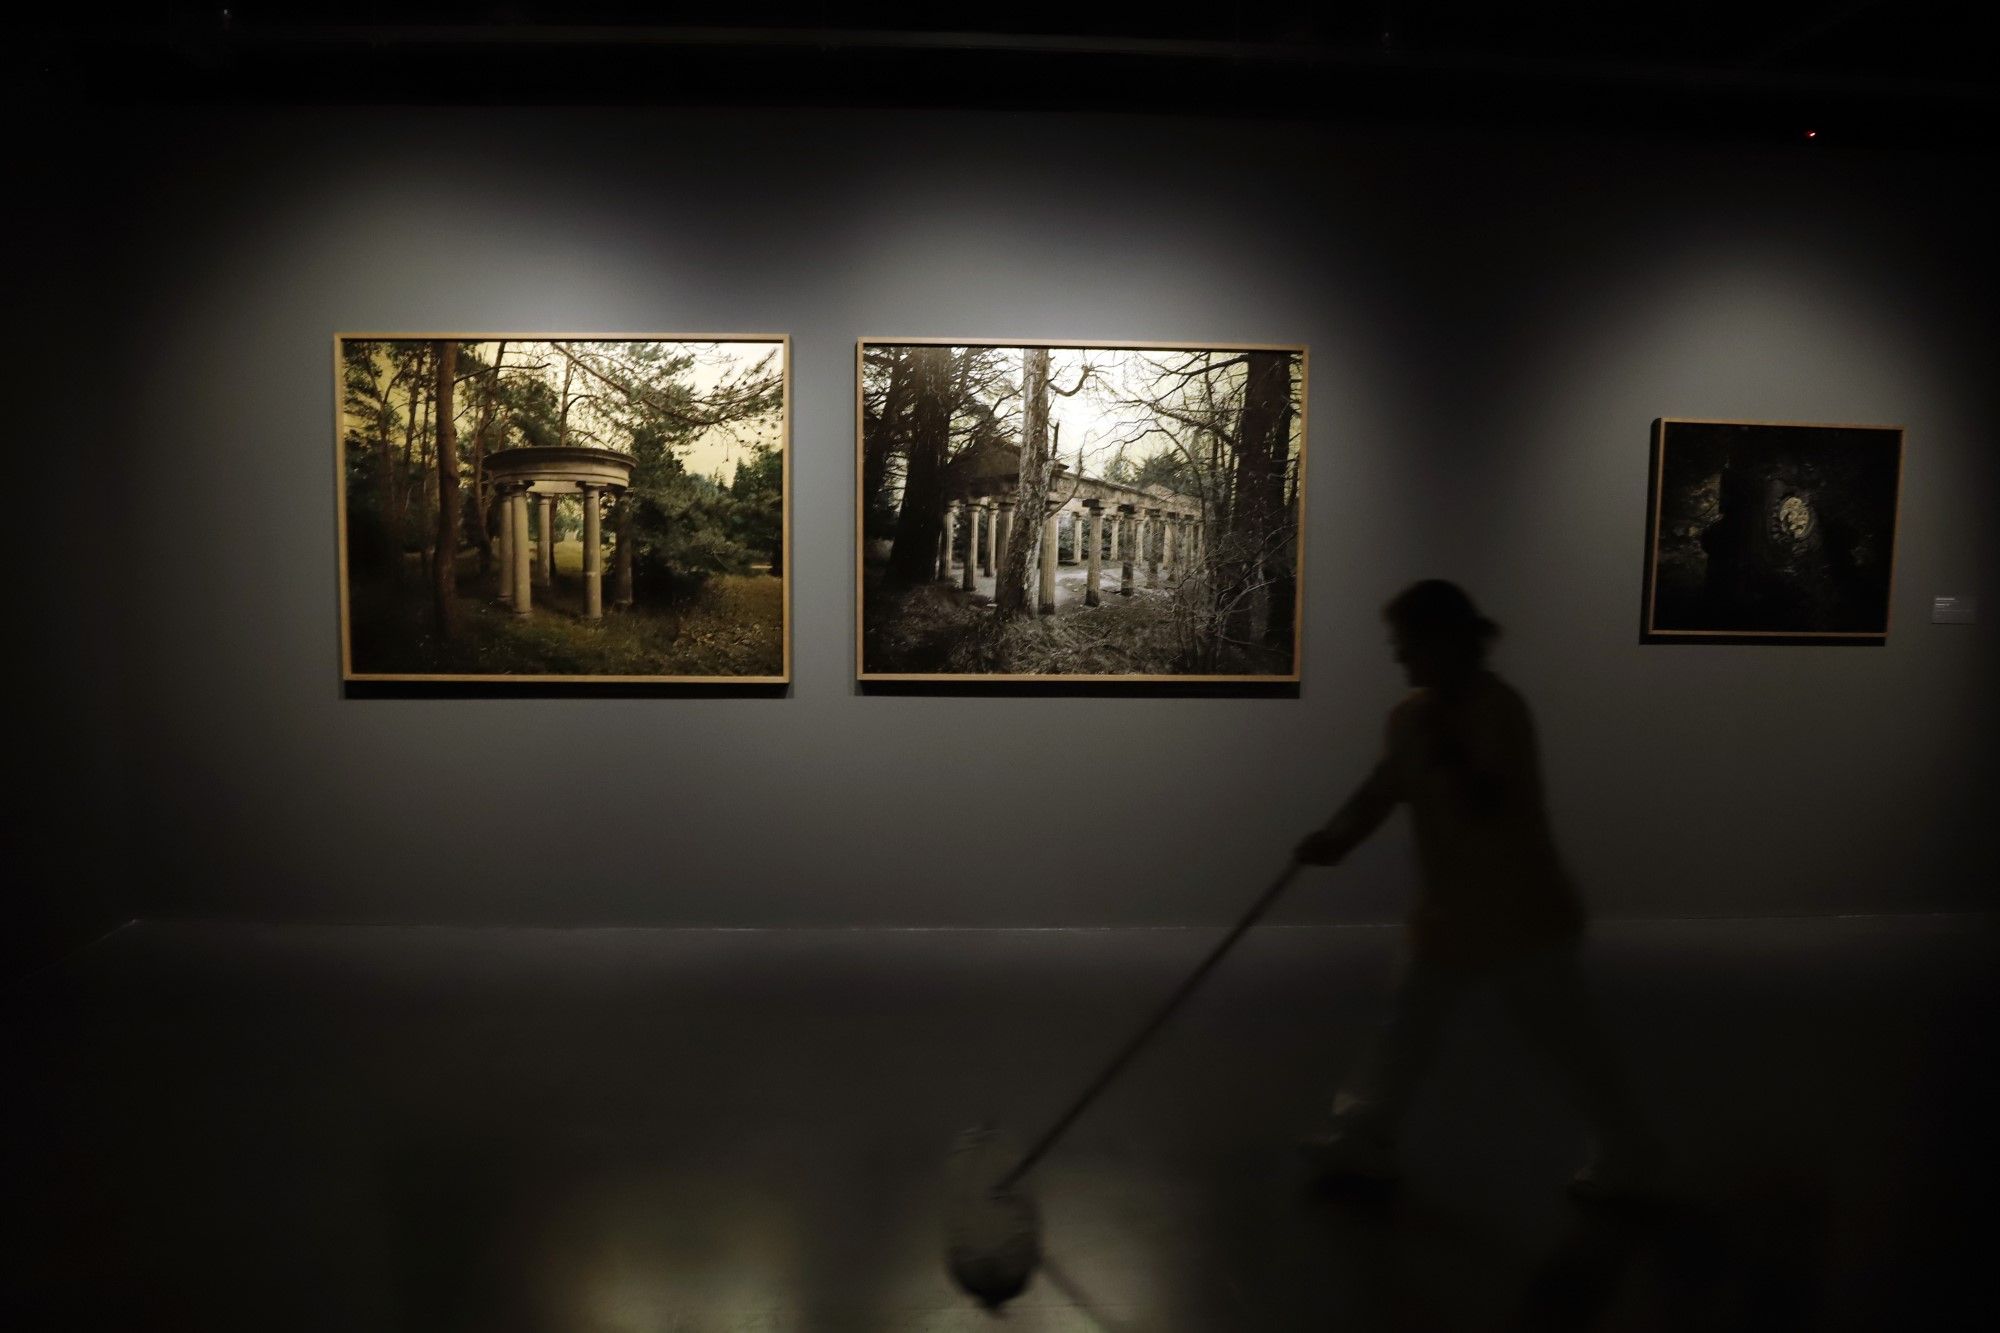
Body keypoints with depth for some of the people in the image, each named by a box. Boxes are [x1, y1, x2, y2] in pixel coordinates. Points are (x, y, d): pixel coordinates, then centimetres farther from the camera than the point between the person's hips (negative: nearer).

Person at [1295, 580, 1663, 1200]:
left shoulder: (1499, 709, -21)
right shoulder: (1413, 712, 2)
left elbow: (1484, 807, -28)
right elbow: (1384, 787, 0)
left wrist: (1440, 746, -28)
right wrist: (1336, 836, -15)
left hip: (1517, 909, -7)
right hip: (1449, 906, 8)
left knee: (1568, 1037, 7)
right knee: (1410, 1021, 14)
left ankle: (1627, 1153, 27)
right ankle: (1366, 1134, 26)